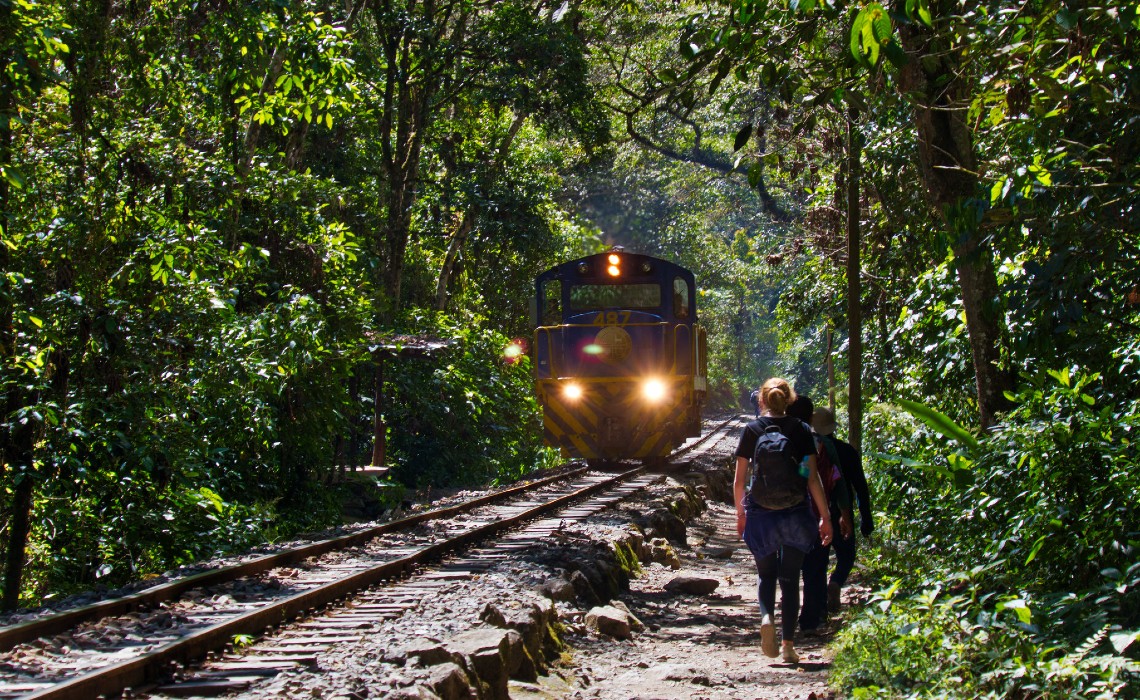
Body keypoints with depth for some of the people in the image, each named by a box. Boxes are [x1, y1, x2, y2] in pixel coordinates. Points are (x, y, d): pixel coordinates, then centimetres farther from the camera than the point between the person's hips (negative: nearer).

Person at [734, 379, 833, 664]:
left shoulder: (751, 430, 0)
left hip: (760, 514, 0)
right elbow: (813, 478, -4)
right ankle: (789, 645, 8)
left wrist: (740, 513, 14)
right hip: (795, 514, 0)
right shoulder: (801, 430, -1)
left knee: (766, 574, 16)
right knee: (790, 579, 9)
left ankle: (766, 616, -13)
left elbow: (739, 480, 0)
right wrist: (825, 517, 2)